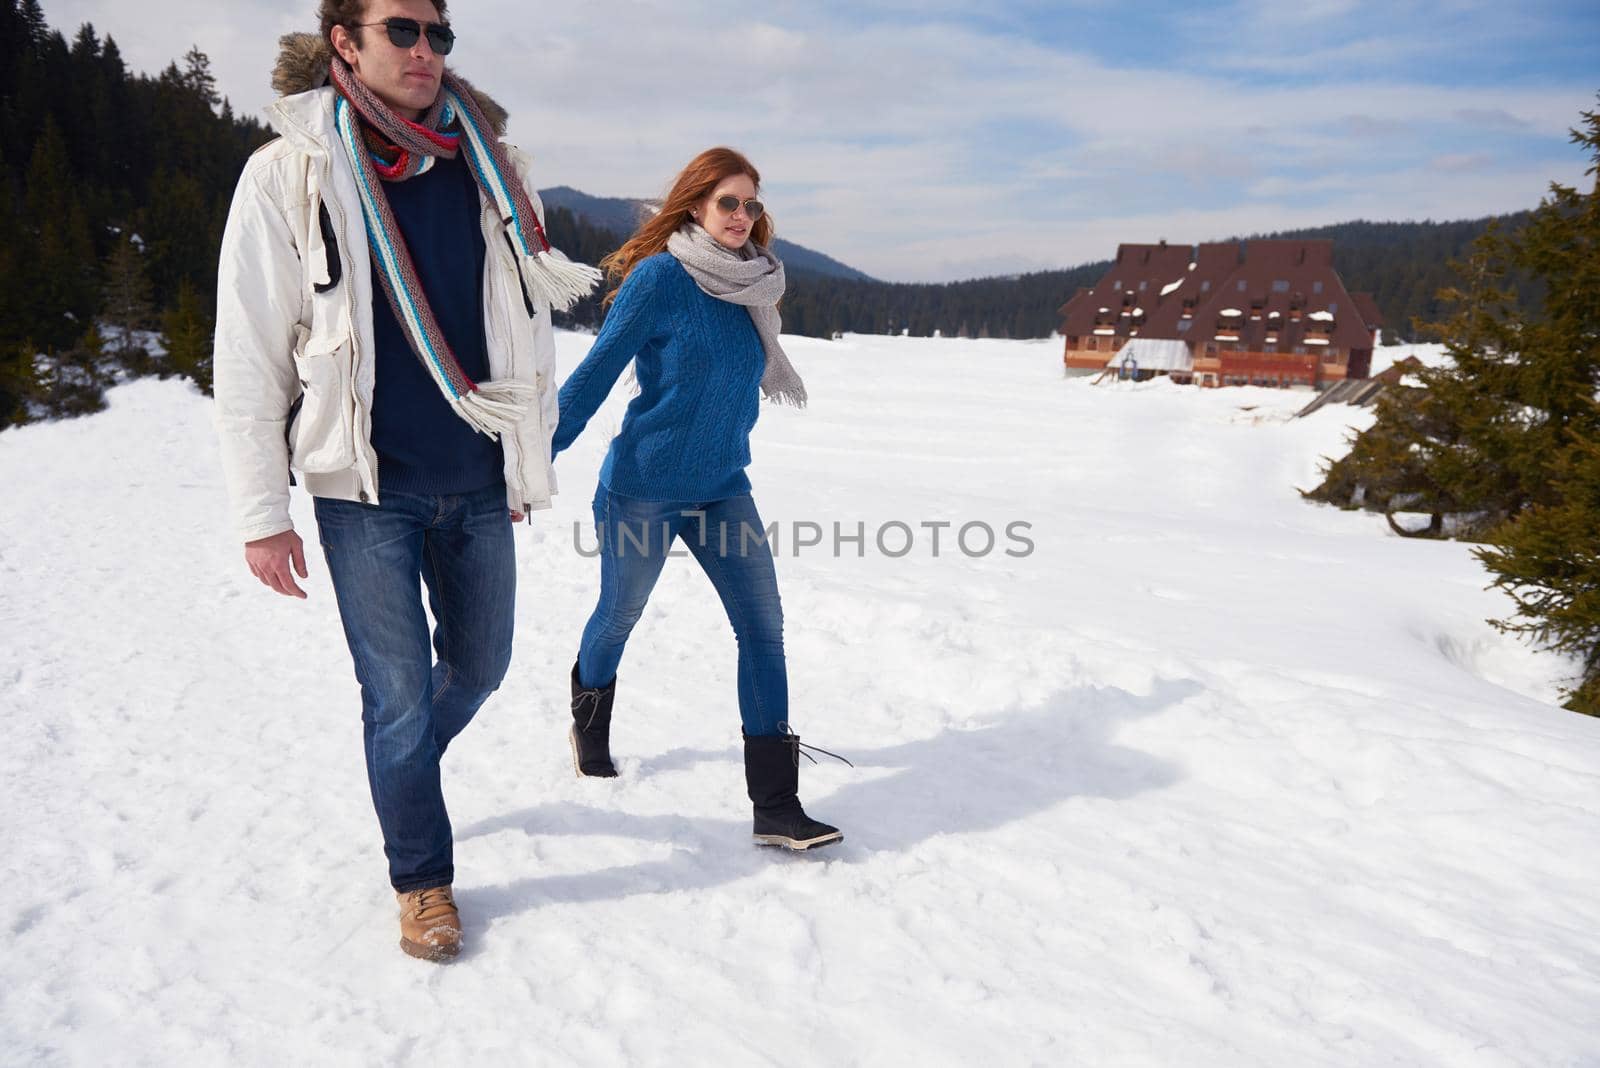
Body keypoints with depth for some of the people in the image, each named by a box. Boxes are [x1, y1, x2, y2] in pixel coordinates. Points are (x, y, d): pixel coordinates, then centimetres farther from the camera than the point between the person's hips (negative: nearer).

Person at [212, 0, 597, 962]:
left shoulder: (491, 168, 6)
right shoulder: (291, 173, -4)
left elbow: (531, 323, 13)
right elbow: (250, 355, -4)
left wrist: (531, 463, 13)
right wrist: (263, 513, -6)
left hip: (479, 484, 4)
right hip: (367, 488, -3)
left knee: (480, 668, 16)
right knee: (398, 694, 4)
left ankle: (403, 770, 48)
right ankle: (424, 880, 25)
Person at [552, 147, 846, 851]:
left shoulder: (751, 285, 4)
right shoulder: (660, 276, -13)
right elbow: (597, 371, -12)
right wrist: (538, 455, -12)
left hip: (722, 488, 5)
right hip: (643, 488, -5)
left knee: (764, 629, -6)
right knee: (618, 616, 15)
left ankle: (776, 805, -1)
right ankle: (589, 722, 48)